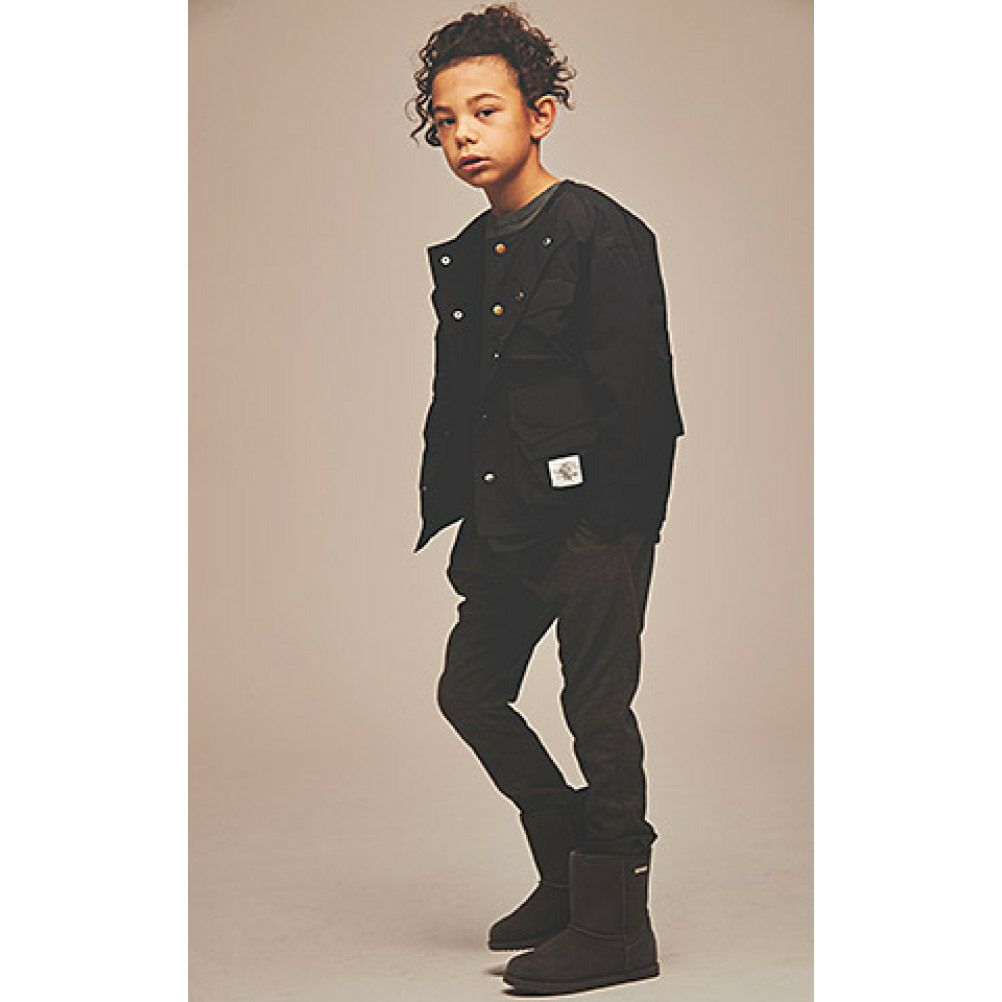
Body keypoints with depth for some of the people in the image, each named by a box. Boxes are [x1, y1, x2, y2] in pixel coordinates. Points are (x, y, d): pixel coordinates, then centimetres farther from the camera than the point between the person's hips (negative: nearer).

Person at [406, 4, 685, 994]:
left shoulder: (603, 234, -11)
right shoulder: (462, 258, 13)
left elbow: (639, 398, -16)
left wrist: (611, 524, -19)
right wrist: (456, 522, 12)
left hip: (595, 521, -8)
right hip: (506, 525, 9)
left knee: (597, 710, -2)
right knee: (469, 690, 14)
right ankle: (569, 869, 31)